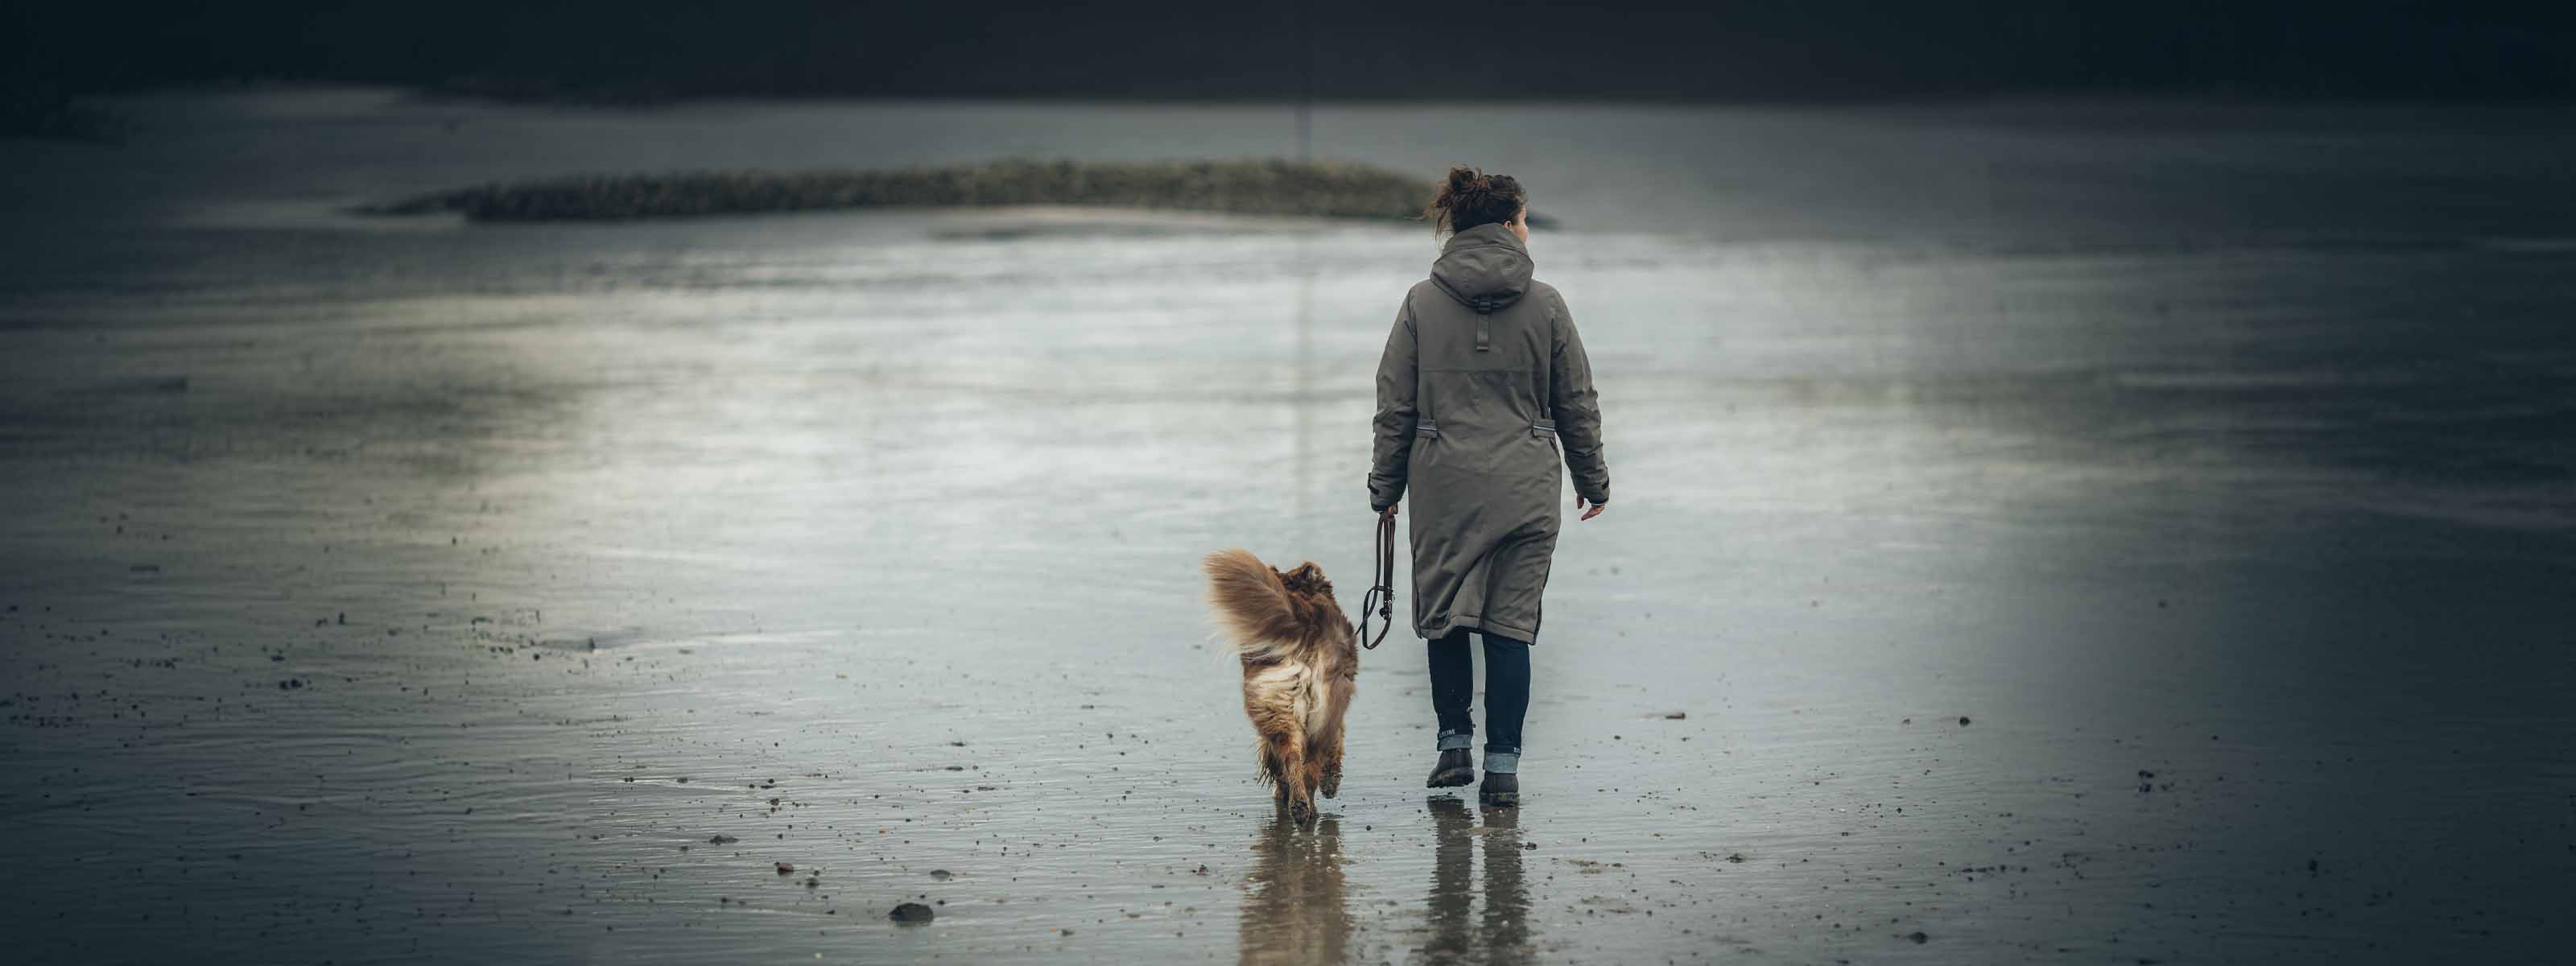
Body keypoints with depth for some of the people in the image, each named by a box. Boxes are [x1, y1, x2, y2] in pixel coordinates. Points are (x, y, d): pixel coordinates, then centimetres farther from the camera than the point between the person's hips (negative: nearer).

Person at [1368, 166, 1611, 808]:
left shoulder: (1422, 303, 0)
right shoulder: (1545, 305, -1)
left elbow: (1395, 405, 2)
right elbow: (1577, 404, 5)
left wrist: (1386, 486, 11)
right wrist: (1593, 482, 16)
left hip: (1444, 486, 0)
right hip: (1525, 490, 0)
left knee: (1443, 613, 15)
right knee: (1511, 623, 3)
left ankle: (1455, 744, 14)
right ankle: (1502, 767, 0)